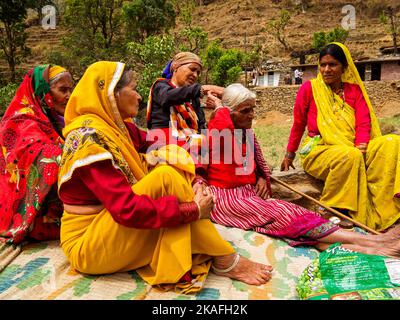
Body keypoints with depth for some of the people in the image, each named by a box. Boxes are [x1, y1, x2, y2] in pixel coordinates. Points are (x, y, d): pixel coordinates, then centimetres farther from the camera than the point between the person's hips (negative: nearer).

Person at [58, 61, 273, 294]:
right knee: (165, 176, -26)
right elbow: (126, 209, -30)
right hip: (89, 244, -8)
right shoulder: (90, 136, -23)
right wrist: (191, 210, -25)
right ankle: (225, 261, -13)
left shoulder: (116, 126, 4)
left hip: (114, 227, 9)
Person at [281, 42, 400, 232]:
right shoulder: (309, 88, 2)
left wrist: (361, 149, -18)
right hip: (318, 151, -4)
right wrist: (289, 155, 12)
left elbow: (363, 124, 2)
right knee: (350, 157, -36)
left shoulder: (354, 90, 12)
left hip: (352, 150, 4)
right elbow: (298, 124, 7)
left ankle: (380, 210, -24)